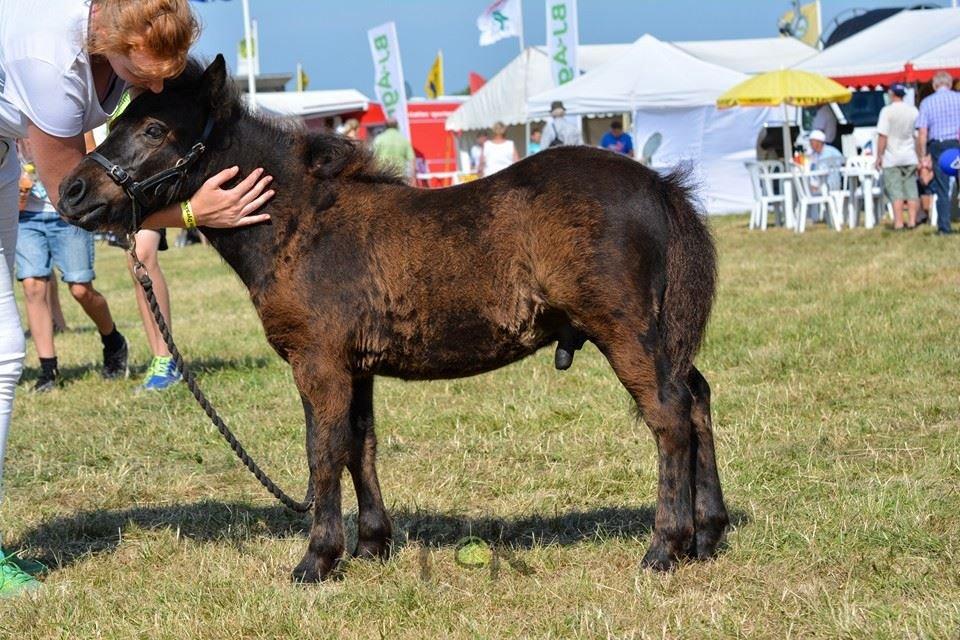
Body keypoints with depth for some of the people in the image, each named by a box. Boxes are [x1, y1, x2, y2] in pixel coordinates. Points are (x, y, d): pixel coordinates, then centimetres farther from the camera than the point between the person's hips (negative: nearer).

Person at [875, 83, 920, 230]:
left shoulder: (887, 111, -11)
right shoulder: (914, 111, 3)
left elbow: (882, 136, -13)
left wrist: (879, 156, -6)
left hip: (892, 158, -4)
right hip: (910, 157, 4)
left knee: (896, 191, -2)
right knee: (911, 190, 8)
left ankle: (898, 222, -4)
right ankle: (912, 221, 7)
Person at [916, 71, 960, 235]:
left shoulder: (927, 102, 3)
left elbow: (922, 133, -2)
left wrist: (924, 156, 0)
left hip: (937, 147, 1)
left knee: (942, 190, 6)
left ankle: (944, 227, 5)